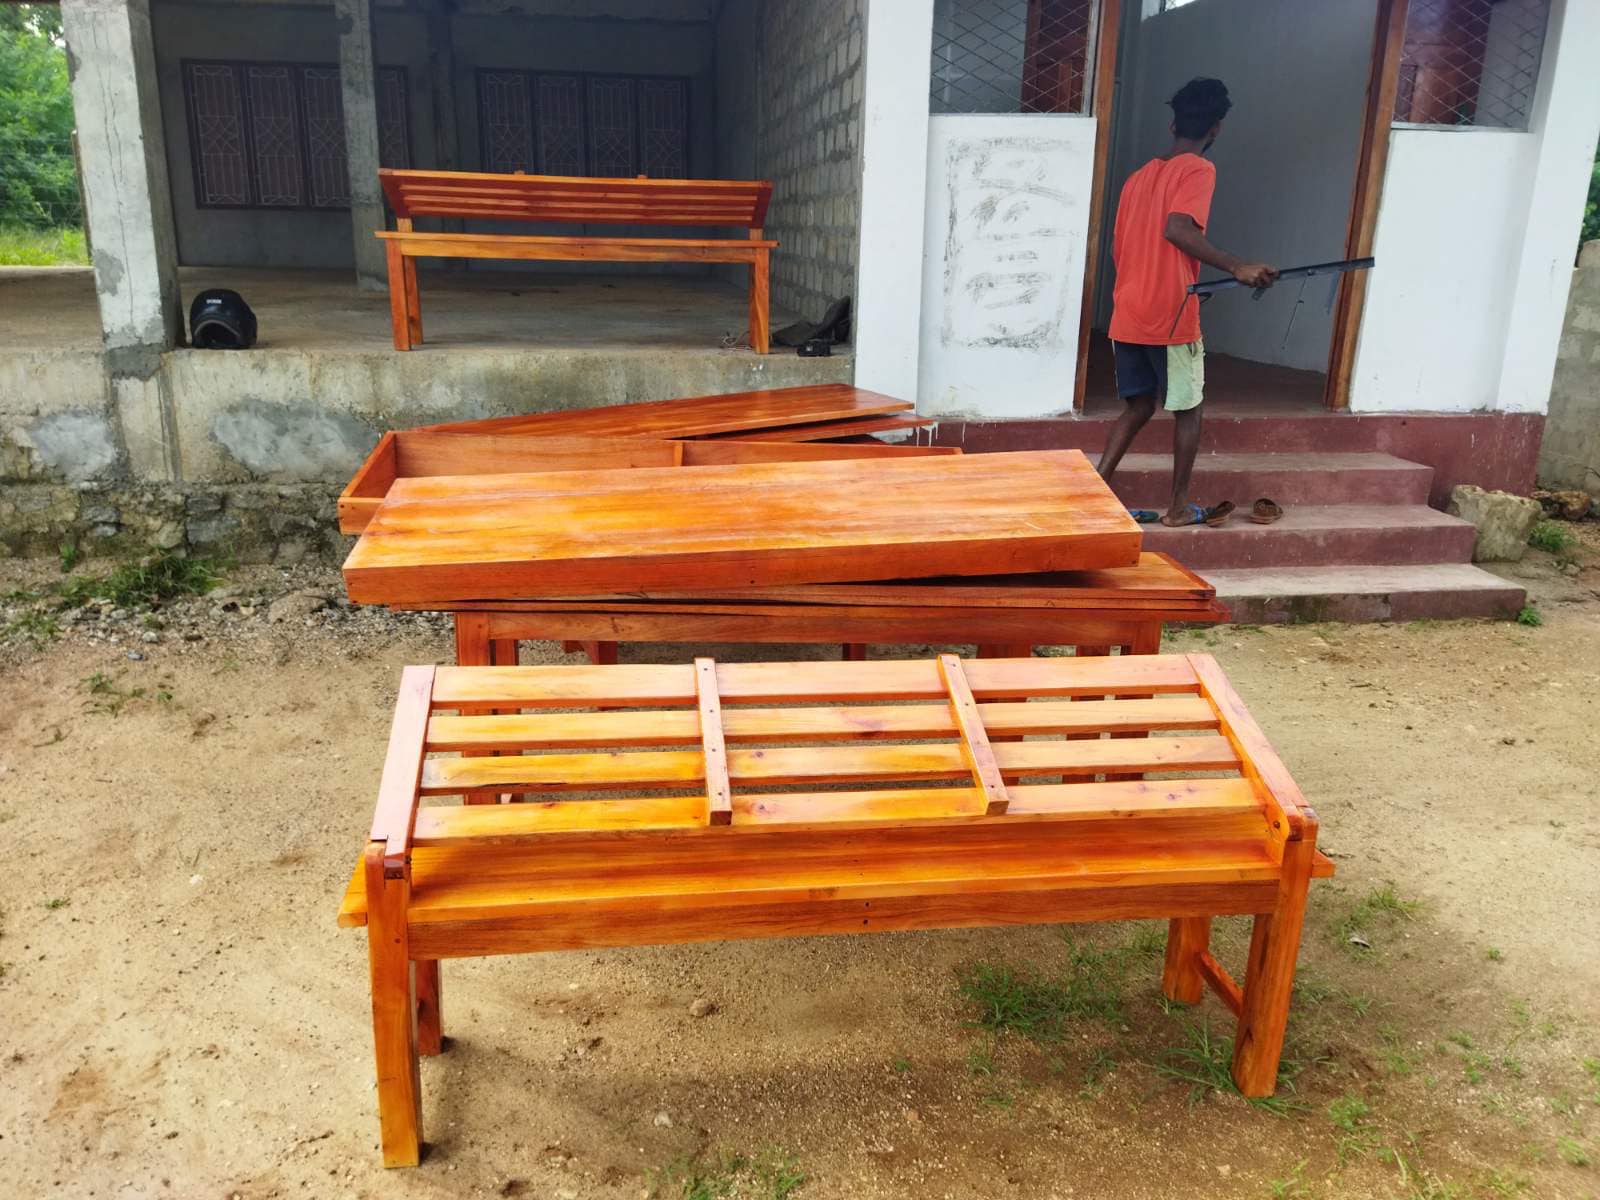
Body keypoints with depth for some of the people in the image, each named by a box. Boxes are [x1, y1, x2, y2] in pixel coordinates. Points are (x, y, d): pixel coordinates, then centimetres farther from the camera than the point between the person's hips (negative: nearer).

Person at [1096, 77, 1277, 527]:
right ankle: (1179, 507, 16)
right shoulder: (1198, 170, -7)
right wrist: (1237, 267, -23)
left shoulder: (1139, 175, 15)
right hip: (1171, 317, -6)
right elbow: (1177, 229, -24)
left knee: (1138, 406, 16)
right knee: (1187, 409, 9)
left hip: (1126, 316, 6)